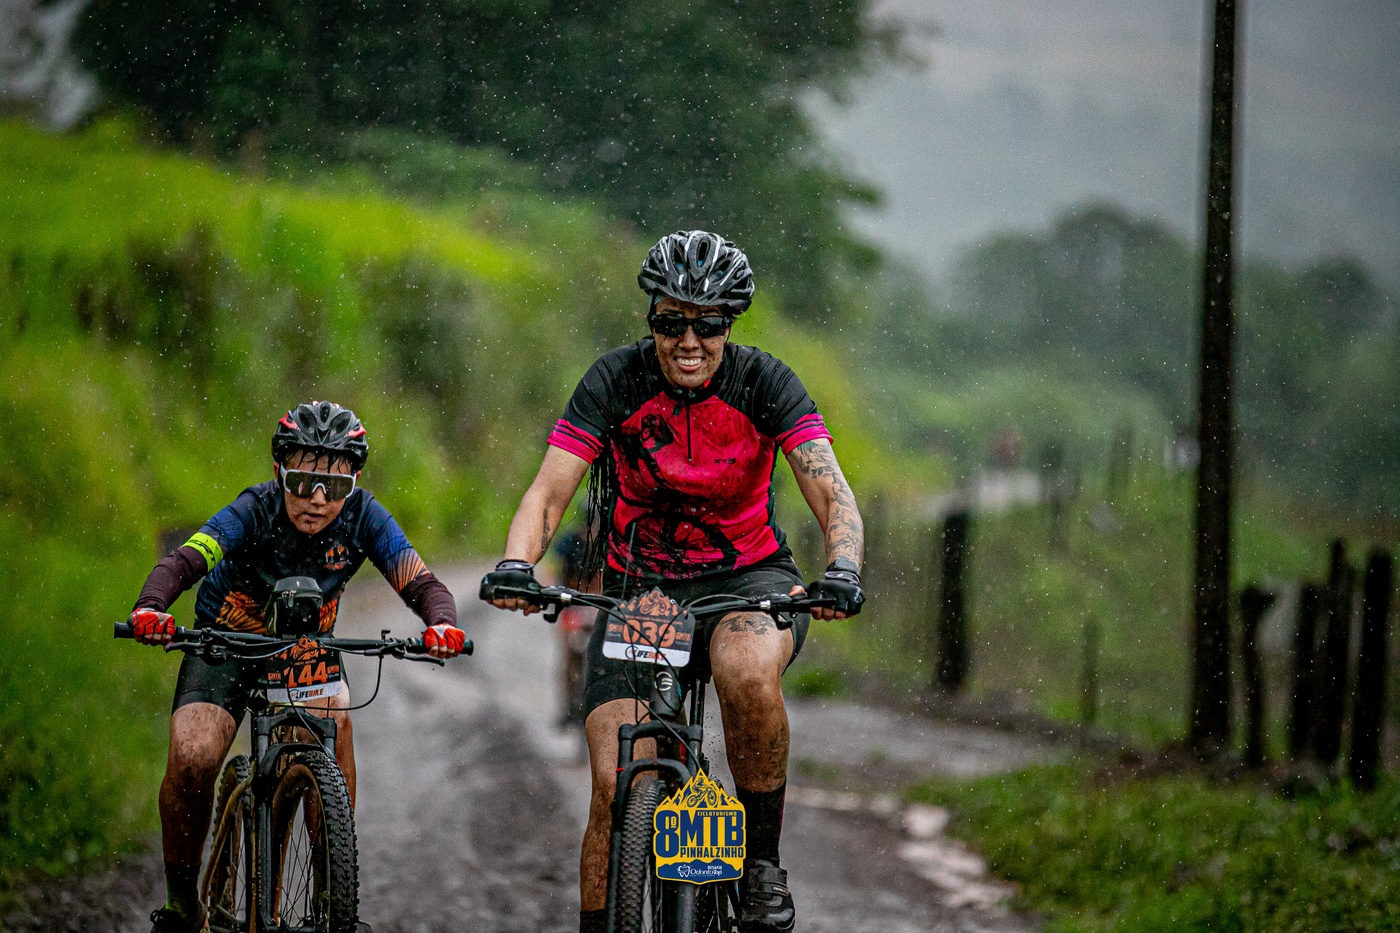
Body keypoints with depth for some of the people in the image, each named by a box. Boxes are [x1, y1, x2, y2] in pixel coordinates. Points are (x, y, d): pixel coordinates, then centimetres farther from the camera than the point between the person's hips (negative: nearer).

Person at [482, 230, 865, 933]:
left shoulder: (763, 382, -13)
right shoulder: (614, 382, -12)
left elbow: (831, 492, -22)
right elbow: (548, 493, -17)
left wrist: (841, 572, -42)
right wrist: (515, 566, -38)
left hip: (748, 578, -1)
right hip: (638, 588, 1)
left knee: (749, 674, -36)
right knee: (617, 786, -14)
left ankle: (762, 863, -16)